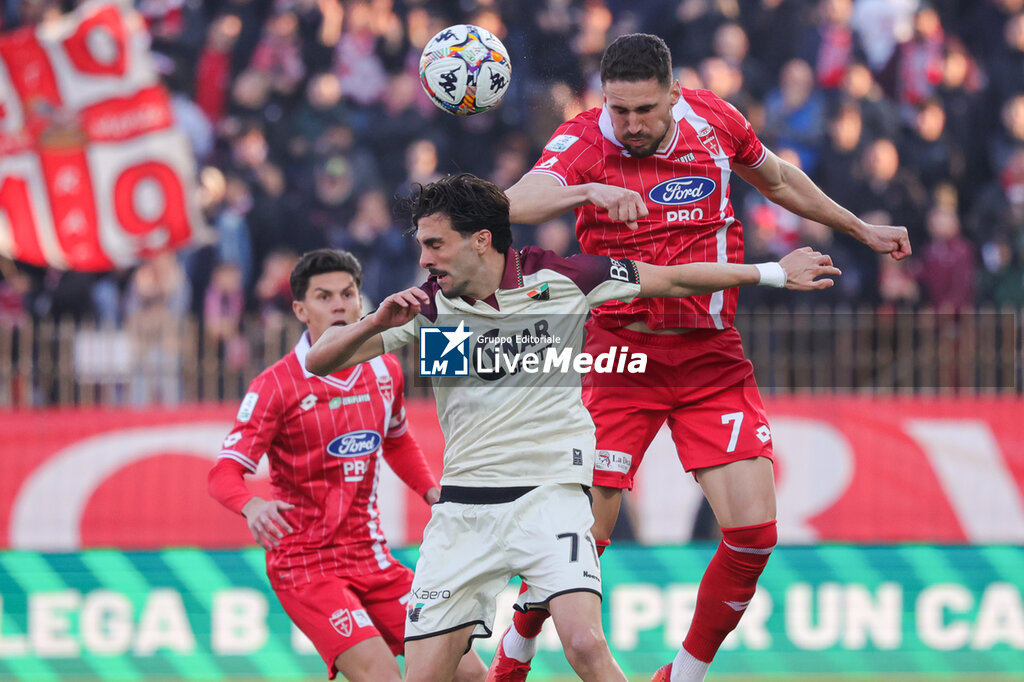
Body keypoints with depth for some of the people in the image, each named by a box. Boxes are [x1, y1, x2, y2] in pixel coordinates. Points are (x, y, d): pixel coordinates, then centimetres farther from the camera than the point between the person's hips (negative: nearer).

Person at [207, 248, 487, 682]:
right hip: (305, 563, -6)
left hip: (372, 559, 6)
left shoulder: (384, 371, 6)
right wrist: (252, 506, -37)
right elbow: (224, 474, -15)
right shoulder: (276, 386, -11)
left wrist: (432, 492, 9)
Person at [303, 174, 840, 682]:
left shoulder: (558, 278, -3)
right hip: (463, 505, 3)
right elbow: (319, 361, -2)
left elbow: (672, 280, 7)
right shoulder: (425, 308, 1)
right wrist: (377, 323, -21)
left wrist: (773, 273, 9)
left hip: (550, 491, -3)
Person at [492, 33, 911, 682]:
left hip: (713, 360, 3)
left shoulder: (715, 121, 0)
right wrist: (591, 190, -47)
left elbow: (778, 179, 21)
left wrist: (861, 229, 29)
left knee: (753, 531, -9)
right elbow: (516, 204, -30)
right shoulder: (583, 141, -11)